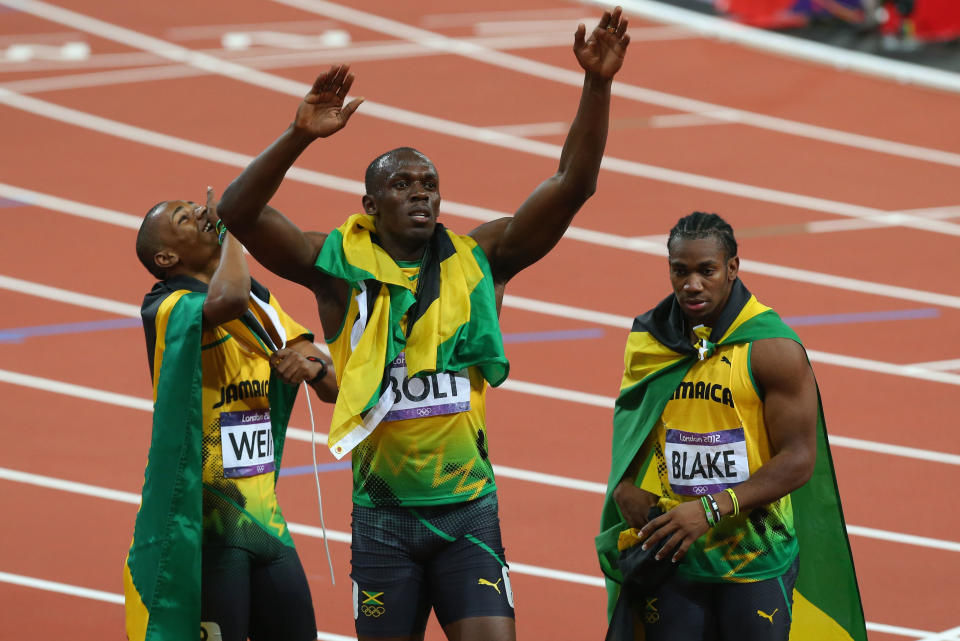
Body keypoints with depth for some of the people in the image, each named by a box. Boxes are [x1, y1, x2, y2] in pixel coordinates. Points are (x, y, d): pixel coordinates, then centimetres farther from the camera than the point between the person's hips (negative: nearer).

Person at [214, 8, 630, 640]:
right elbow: (239, 212, -13)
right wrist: (300, 135, -27)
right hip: (384, 513, 0)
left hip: (468, 509, 1)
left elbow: (573, 185, -3)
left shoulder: (480, 260, 2)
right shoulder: (340, 266, -2)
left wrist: (596, 86, -15)